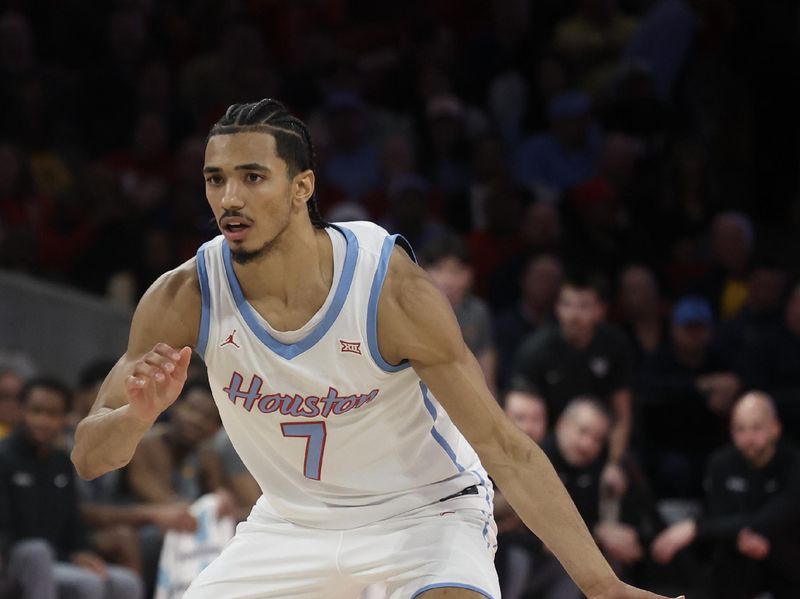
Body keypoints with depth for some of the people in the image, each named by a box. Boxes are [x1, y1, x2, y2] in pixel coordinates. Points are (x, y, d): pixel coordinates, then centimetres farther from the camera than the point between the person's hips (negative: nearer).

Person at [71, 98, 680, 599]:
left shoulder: (390, 287, -26)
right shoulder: (185, 299, -17)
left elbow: (504, 448, -22)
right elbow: (89, 457, -12)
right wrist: (139, 414, -36)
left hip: (425, 509, -4)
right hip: (292, 522, 4)